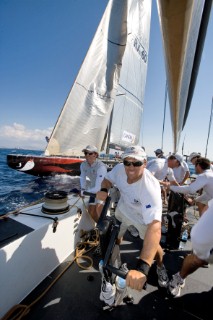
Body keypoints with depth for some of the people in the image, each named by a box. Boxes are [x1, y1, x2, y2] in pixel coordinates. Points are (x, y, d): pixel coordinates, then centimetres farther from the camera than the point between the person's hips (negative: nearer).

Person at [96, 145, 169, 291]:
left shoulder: (150, 187, -43)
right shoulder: (119, 169, -29)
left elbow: (154, 227, -52)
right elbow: (107, 179, -6)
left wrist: (142, 268, -59)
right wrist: (104, 190, -30)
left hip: (144, 216, -3)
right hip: (123, 210, 3)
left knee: (153, 245, 8)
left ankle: (160, 267, 45)